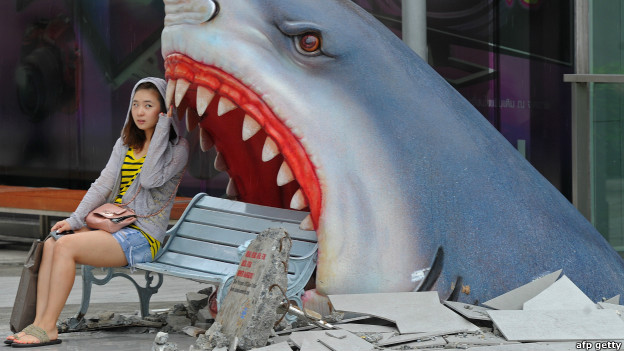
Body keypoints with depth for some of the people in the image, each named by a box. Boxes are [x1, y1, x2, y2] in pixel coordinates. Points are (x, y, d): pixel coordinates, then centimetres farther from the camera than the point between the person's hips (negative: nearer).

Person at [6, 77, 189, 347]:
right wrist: (75, 219, -2)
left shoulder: (177, 148, -3)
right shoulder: (125, 143, 18)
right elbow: (103, 184, 10)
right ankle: (39, 323, -21)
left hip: (143, 237, -7)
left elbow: (151, 179, -21)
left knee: (66, 246, -24)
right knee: (51, 244, -14)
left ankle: (48, 328, -21)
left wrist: (163, 127, -15)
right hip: (115, 228, 7)